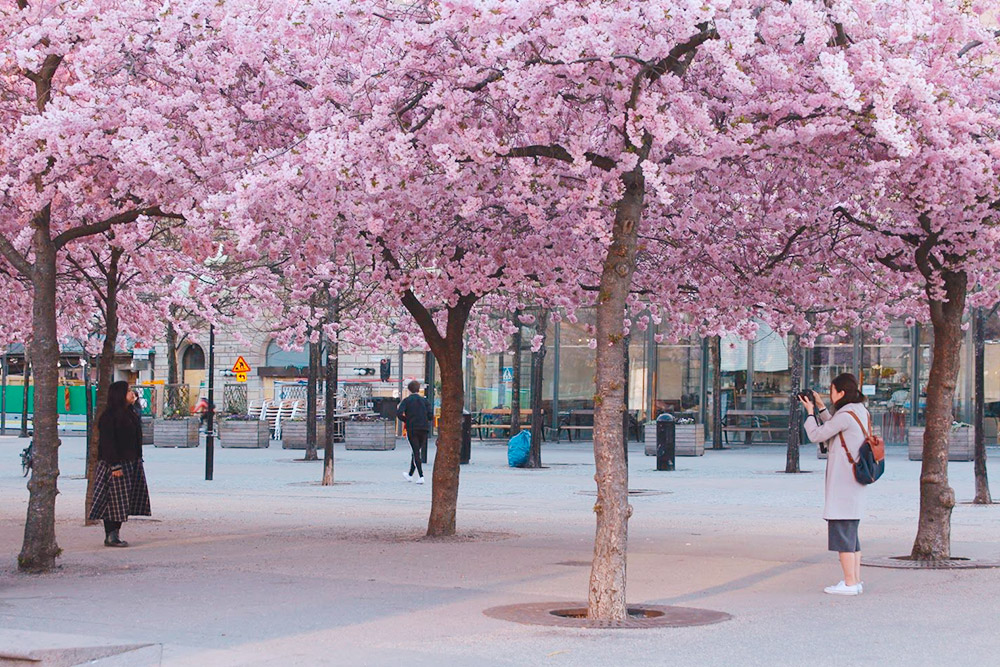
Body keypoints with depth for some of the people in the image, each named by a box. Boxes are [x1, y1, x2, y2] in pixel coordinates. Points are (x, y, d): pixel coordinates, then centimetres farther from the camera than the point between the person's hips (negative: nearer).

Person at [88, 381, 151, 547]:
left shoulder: (129, 413, 16)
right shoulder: (108, 416, -13)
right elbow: (107, 442, -18)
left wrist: (138, 460, 16)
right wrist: (115, 465, -22)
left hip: (130, 463, 9)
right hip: (115, 464, -9)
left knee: (123, 502, 8)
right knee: (114, 500, -6)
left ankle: (114, 534, 13)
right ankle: (110, 536, -3)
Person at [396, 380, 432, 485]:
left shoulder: (406, 400, -1)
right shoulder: (424, 400, 5)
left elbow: (399, 413, -14)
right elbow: (430, 415, -4)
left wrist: (406, 420, 3)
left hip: (412, 429, -3)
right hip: (424, 428, 3)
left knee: (416, 452, -2)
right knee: (416, 451, 16)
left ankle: (421, 476, -12)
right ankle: (410, 475, 28)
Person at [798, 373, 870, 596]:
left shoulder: (846, 415, -17)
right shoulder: (861, 412, 12)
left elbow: (816, 435, -11)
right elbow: (832, 429, 24)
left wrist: (810, 412, 2)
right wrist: (820, 408, 19)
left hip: (842, 482, -10)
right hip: (855, 483, 10)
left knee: (841, 531, -6)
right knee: (851, 532, 14)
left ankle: (850, 583, -6)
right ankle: (856, 581, 15)